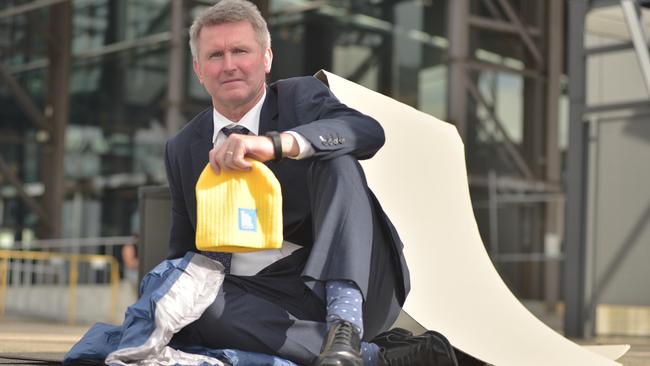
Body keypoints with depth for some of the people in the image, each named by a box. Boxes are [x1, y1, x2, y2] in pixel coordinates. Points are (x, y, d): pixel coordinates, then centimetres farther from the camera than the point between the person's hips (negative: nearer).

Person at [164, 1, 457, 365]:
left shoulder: (301, 97, 6)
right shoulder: (182, 150, 15)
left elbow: (368, 132, -18)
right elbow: (184, 250, 22)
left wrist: (275, 144, -33)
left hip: (349, 289, -2)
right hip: (261, 302, 2)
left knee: (334, 158, -22)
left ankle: (346, 325, -36)